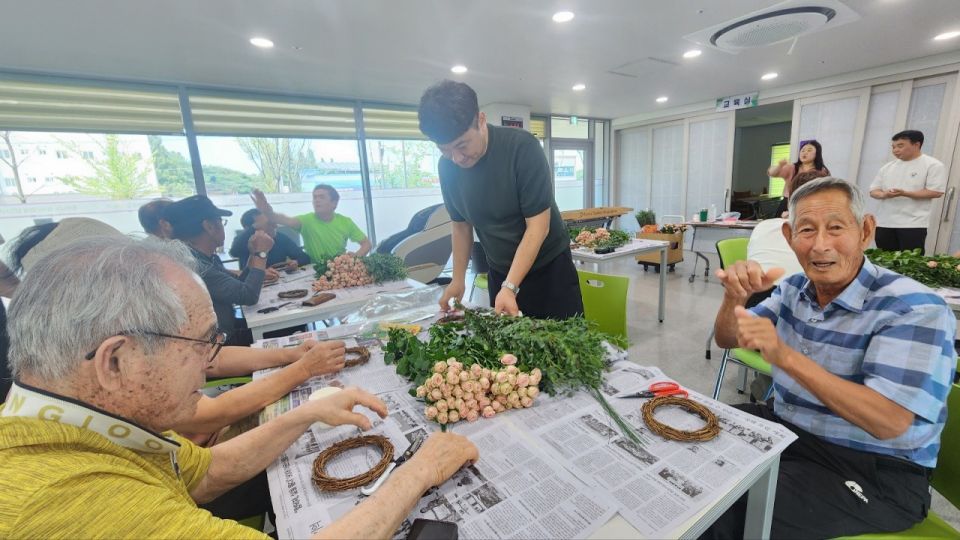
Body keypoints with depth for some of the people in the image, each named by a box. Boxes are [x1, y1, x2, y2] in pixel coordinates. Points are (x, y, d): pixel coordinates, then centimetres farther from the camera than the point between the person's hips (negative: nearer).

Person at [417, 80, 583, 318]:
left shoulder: (522, 147, -22)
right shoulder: (447, 167, -7)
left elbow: (539, 226, -23)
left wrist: (510, 287, -30)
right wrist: (458, 279, 1)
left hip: (549, 267, -3)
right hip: (499, 272, 4)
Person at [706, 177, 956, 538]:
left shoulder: (914, 308, -19)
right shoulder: (795, 288, 0)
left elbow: (889, 422, -27)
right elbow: (727, 340, 2)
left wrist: (785, 356, -38)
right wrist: (734, 298, -19)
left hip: (875, 471, -6)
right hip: (787, 428, 6)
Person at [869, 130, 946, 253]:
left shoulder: (933, 165, 0)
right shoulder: (888, 167, 13)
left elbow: (936, 192, -8)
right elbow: (873, 190, 12)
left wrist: (904, 193, -19)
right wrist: (884, 195, -11)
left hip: (913, 224, -4)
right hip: (884, 223, 5)